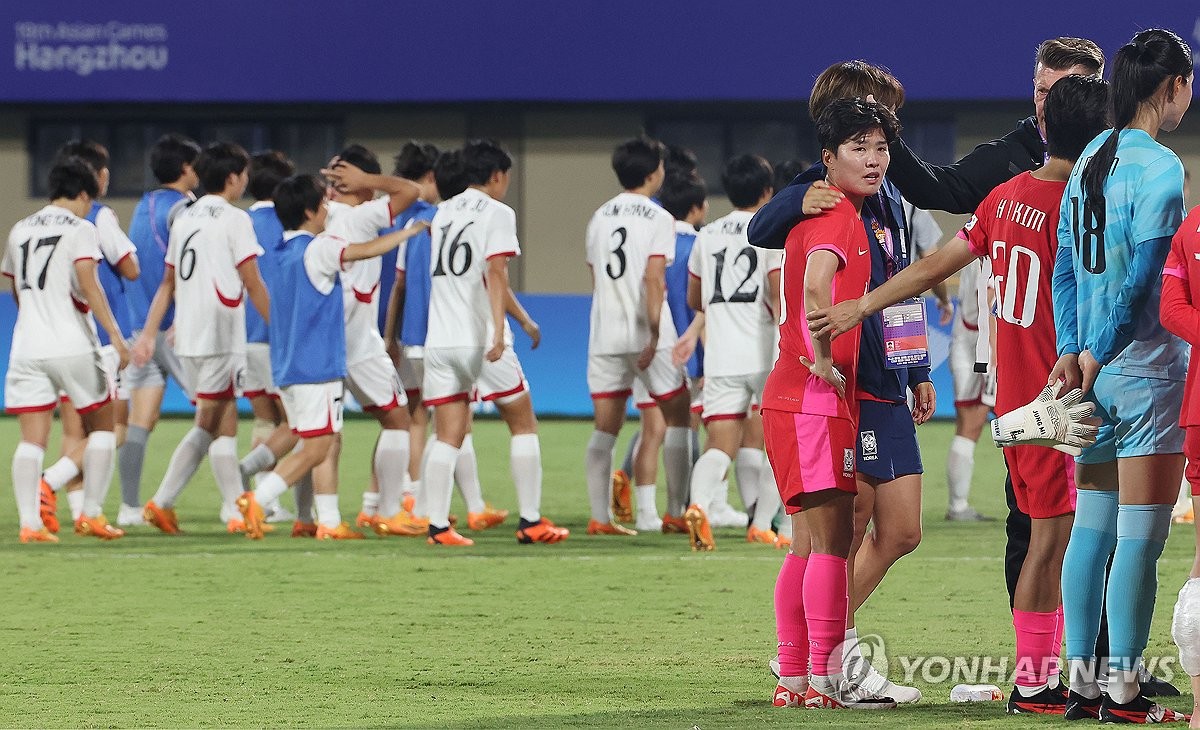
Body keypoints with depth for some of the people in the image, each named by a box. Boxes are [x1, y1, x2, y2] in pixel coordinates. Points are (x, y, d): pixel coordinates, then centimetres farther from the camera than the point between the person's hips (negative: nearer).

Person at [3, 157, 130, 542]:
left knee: (32, 438, 0)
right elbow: (88, 285, -14)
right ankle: (91, 513, 8)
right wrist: (115, 336, -15)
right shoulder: (80, 229, -2)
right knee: (102, 425, 12)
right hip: (72, 346, -4)